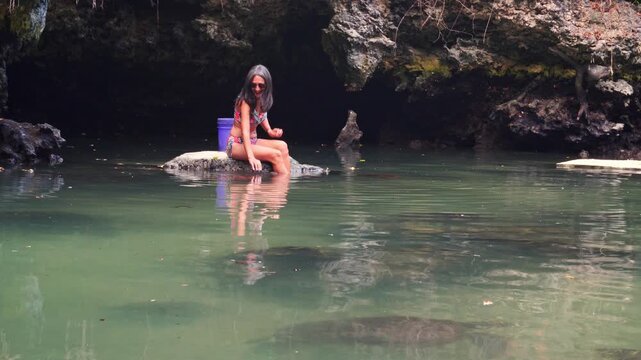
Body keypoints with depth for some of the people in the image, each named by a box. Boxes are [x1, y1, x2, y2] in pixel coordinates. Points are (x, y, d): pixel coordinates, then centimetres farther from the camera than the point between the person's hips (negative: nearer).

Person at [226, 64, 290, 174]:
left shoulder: (262, 100, 3)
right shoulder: (245, 101, -20)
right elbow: (245, 131, -30)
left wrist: (270, 131, -6)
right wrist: (251, 157, -43)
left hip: (252, 142, 7)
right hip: (237, 144, -7)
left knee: (282, 146, -19)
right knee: (275, 155, -26)